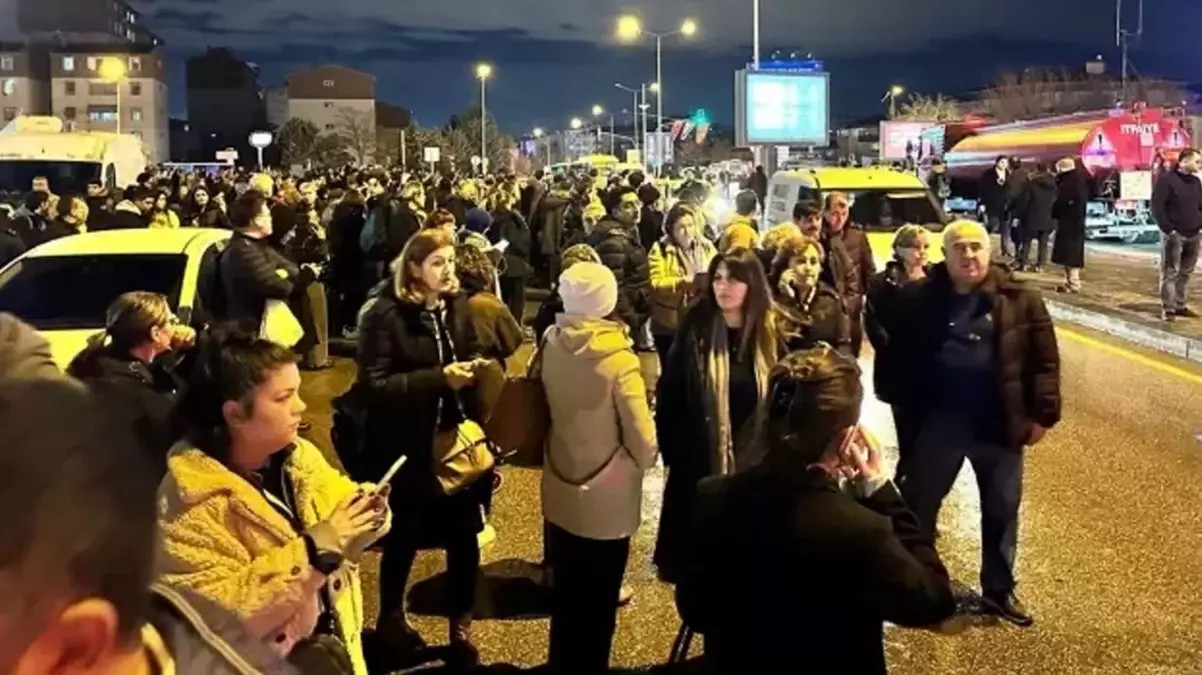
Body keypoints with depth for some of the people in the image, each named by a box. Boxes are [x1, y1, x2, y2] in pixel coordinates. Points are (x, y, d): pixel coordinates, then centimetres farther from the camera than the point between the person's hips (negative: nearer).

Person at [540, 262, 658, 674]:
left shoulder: (551, 345, -8)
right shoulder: (618, 358, -22)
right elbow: (643, 439, -19)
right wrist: (644, 462, 1)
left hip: (560, 492, 5)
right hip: (607, 500, -5)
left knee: (566, 594, 21)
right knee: (598, 602, 13)